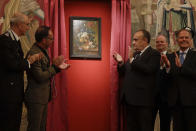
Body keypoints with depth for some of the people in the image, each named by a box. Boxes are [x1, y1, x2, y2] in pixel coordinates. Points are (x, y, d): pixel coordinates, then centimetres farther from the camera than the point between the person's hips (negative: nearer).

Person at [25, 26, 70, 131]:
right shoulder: (33, 53, -19)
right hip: (36, 98, -10)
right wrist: (55, 66, -16)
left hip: (43, 97, 10)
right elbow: (40, 77, -23)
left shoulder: (43, 51, 12)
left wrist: (58, 67, 4)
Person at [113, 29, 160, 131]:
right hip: (130, 99, 8)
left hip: (143, 100, -7)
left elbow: (149, 69, -23)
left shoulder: (154, 54, -5)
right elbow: (125, 73, 17)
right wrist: (121, 63, -1)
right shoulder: (134, 54, 17)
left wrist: (132, 60, -17)